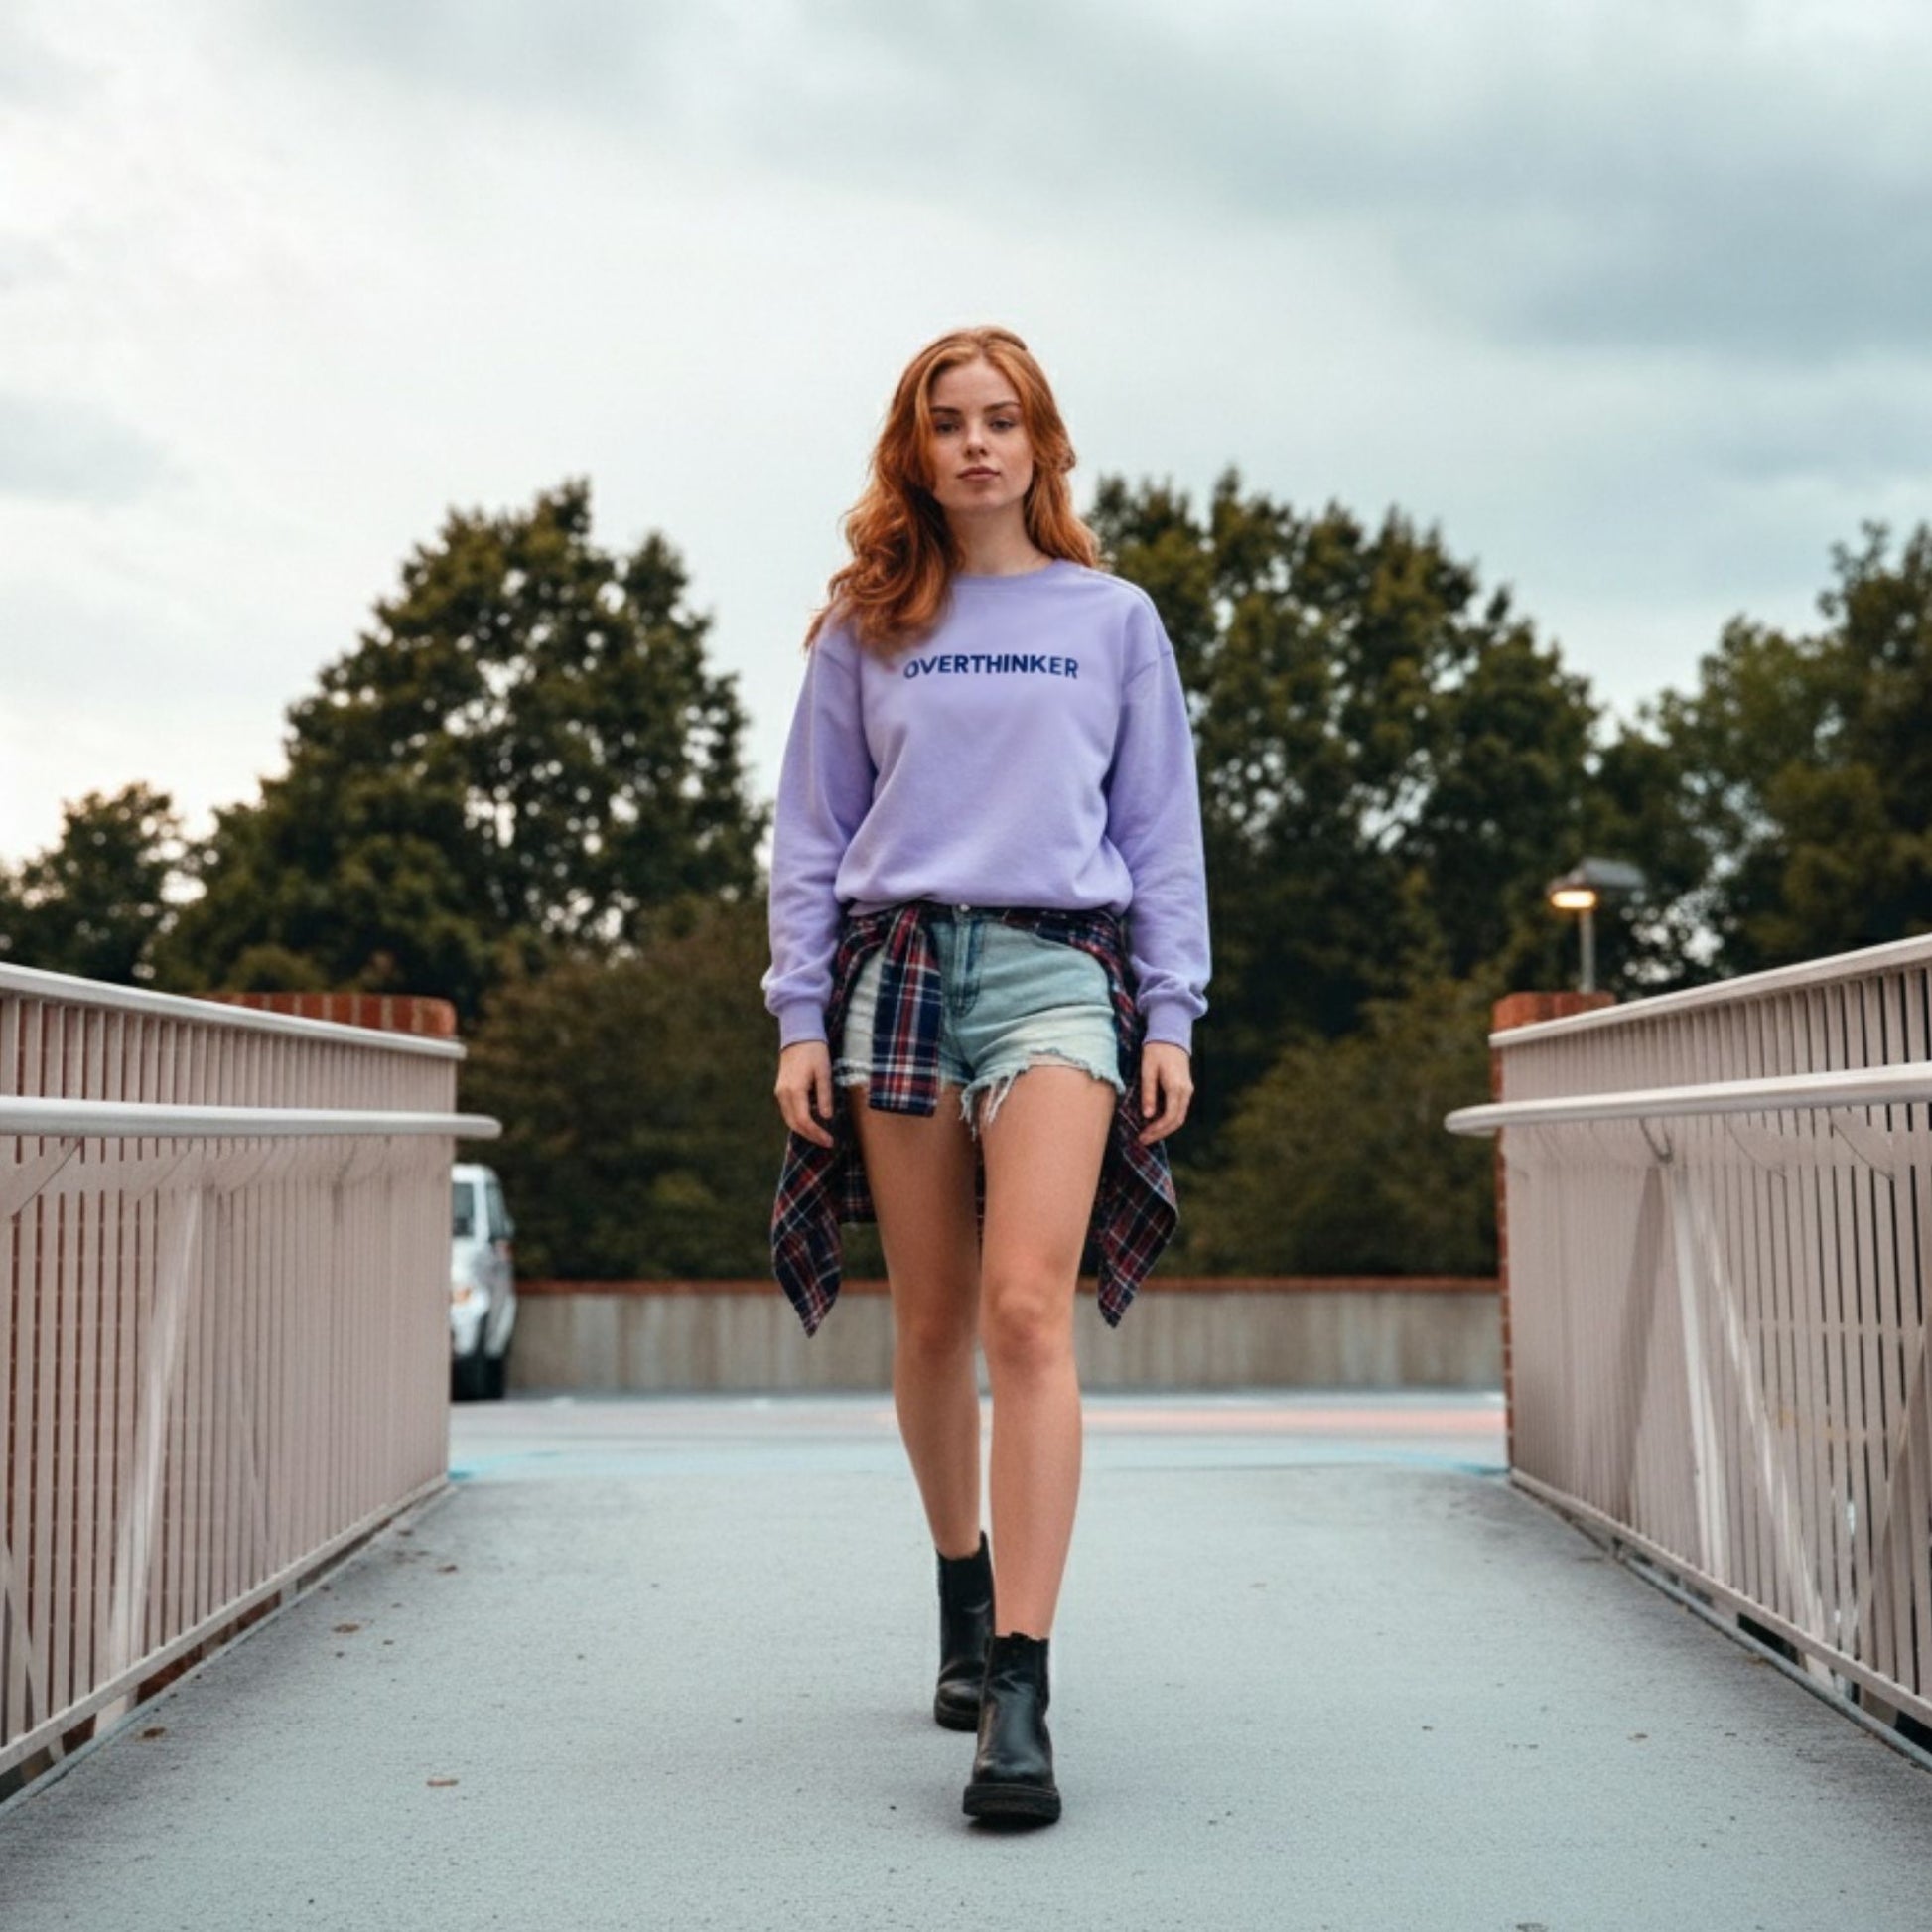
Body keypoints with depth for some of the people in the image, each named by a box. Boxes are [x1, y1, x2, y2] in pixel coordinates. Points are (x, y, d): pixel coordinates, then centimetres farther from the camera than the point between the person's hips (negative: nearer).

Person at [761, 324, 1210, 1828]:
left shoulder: (1114, 619, 13)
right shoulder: (867, 628, 14)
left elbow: (1163, 830, 11)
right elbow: (811, 837, 12)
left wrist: (1172, 1017, 2)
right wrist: (800, 1019, 3)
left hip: (1058, 965, -2)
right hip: (899, 967, 2)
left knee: (1028, 1311, -17)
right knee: (933, 1324, 5)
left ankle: (1019, 1692, -20)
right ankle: (965, 1590, 28)